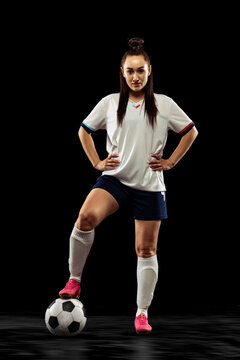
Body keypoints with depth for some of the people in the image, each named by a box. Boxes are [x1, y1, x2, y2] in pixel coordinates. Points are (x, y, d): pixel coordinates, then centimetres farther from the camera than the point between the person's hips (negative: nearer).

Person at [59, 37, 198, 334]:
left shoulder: (163, 105, 2)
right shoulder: (110, 103, 5)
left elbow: (191, 132, 12)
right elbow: (84, 131, 17)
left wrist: (171, 162, 5)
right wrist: (97, 162, 7)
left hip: (149, 185, 0)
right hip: (115, 178, 0)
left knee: (146, 250, 4)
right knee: (86, 216, -30)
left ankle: (142, 313, 15)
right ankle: (74, 280, -14)